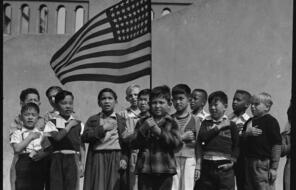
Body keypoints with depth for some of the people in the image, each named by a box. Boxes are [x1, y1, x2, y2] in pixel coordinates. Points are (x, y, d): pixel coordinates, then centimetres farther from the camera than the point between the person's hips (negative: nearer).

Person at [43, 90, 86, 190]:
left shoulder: (79, 124, 10)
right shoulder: (52, 123, 5)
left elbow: (82, 145, 8)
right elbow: (57, 137, -13)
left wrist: (82, 164, 0)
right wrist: (69, 126, -6)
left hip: (73, 159, 1)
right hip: (58, 159, -1)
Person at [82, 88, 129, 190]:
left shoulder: (121, 120, 12)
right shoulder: (93, 120, 12)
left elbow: (126, 142, 3)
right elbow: (85, 137, -3)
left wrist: (124, 159, -10)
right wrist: (103, 128, -7)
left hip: (116, 160, 0)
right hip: (97, 159, 0)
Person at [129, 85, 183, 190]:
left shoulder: (171, 123, 6)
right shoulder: (143, 122, 13)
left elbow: (177, 145, -7)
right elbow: (132, 143, 4)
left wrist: (159, 132, -15)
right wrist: (143, 129, -11)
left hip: (165, 170, -1)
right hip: (145, 170, 1)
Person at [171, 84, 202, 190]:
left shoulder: (195, 121, 7)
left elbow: (198, 146, 6)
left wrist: (198, 167, 3)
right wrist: (182, 137, -8)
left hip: (189, 159, 0)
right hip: (172, 160, 0)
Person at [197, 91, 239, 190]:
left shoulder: (231, 125, 6)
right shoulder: (206, 122, 11)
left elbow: (237, 145, 6)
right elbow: (201, 137, -6)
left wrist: (232, 161, -6)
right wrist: (219, 127, -6)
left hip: (224, 168, -2)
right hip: (207, 166, 2)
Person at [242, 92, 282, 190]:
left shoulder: (270, 121, -7)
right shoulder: (250, 121, 16)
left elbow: (277, 145, -10)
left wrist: (274, 167, -13)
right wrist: (247, 133, -7)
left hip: (263, 163, -7)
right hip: (249, 162, 7)